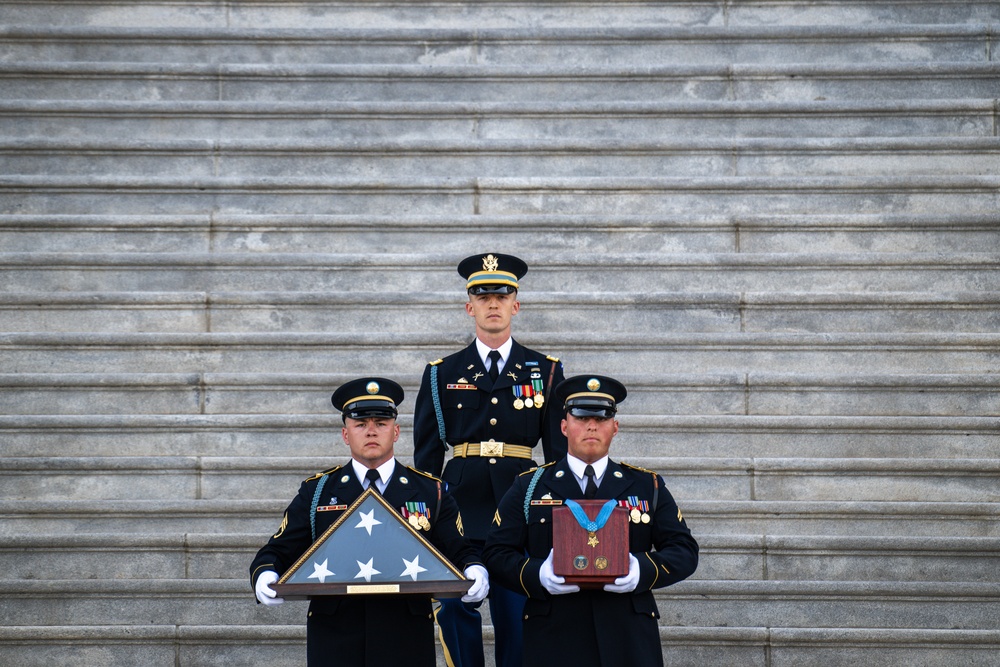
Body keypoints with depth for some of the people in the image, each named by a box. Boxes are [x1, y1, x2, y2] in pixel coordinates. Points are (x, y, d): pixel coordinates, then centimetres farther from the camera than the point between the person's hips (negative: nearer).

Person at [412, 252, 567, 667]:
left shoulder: (545, 371, 9)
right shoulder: (442, 374, 10)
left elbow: (559, 449, 9)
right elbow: (427, 453, 10)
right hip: (460, 504, 1)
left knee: (516, 615, -1)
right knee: (457, 610, 1)